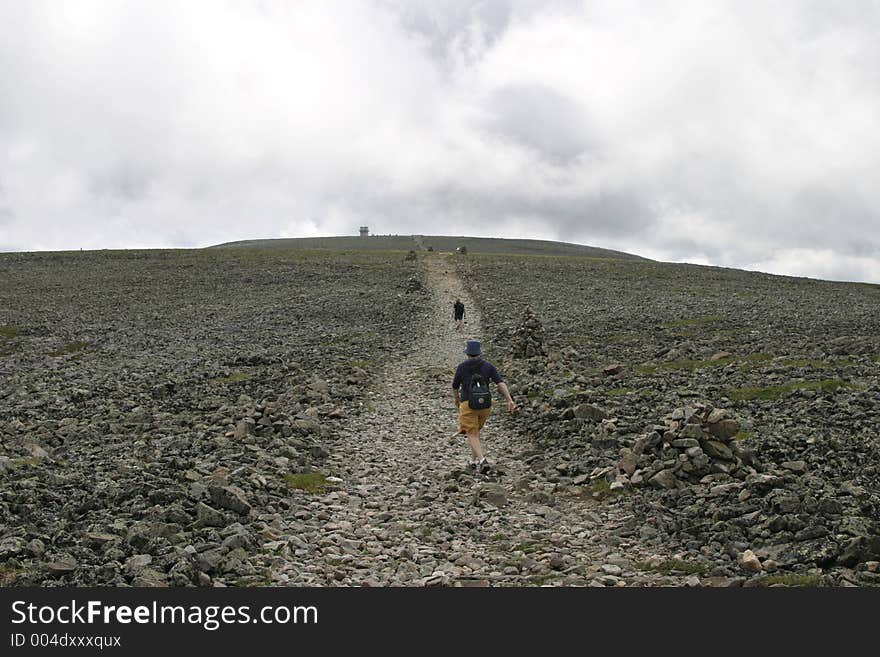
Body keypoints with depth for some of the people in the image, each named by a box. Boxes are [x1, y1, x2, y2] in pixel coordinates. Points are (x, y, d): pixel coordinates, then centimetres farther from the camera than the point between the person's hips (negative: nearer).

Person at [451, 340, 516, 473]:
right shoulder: (488, 366, 2)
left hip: (468, 404, -3)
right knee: (475, 430, 25)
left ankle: (482, 461, -24)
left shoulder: (461, 367, -2)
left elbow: (455, 386, 12)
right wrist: (510, 401, -15)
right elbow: (501, 383, -10)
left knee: (472, 435, -2)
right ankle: (474, 461, 25)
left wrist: (457, 398, 32)